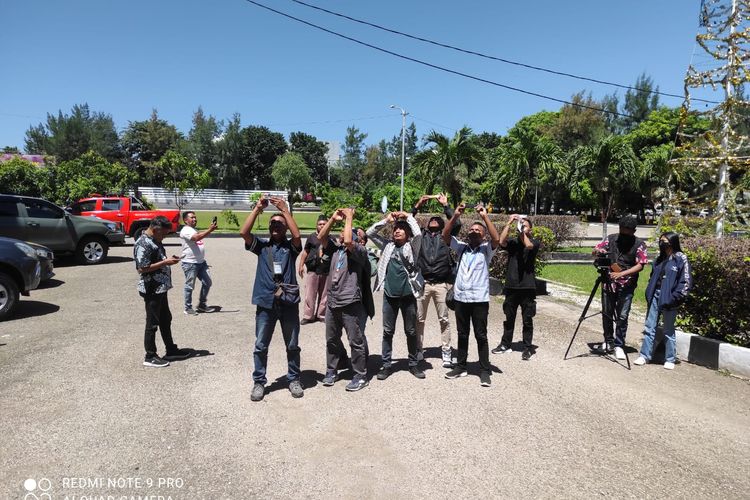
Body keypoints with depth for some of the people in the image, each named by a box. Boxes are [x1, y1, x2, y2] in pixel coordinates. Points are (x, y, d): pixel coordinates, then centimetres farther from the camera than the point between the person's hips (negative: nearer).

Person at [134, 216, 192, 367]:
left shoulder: (155, 241, 11)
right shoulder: (143, 244, -19)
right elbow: (142, 269, -24)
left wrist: (169, 259, 5)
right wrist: (165, 262, -22)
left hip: (161, 288, 10)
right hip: (152, 290, -10)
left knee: (165, 320, 18)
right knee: (152, 323, 0)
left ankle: (171, 350, 30)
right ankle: (150, 357, 12)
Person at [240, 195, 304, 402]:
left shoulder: (290, 247, 5)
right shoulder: (261, 245, 8)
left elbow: (297, 235, -17)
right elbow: (244, 232, -8)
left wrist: (285, 210, -14)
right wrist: (257, 209, -10)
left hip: (288, 302, -1)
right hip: (266, 302, 1)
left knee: (292, 345, 11)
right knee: (260, 346, 8)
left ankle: (294, 379, 26)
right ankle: (259, 382, 23)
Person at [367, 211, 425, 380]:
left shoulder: (411, 246, 1)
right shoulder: (388, 245, 9)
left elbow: (418, 234, -19)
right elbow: (370, 233, 6)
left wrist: (408, 216, -7)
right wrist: (386, 219, 1)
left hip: (408, 295, -2)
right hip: (389, 295, 2)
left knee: (411, 332, 10)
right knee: (387, 331, 7)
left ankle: (413, 363, 24)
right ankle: (386, 365, 18)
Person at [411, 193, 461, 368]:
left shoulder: (445, 236, 10)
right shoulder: (421, 235, 13)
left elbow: (457, 224, -5)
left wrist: (445, 205, -1)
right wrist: (418, 205, 2)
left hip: (442, 284, -1)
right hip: (422, 282, 1)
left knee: (444, 319, 5)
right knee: (419, 319, 7)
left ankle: (446, 351, 15)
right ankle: (419, 350, 19)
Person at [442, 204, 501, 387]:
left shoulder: (486, 249, 1)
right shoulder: (461, 247, 9)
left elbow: (497, 239, -19)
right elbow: (445, 235, -3)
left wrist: (485, 217, -19)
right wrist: (455, 215, -12)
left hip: (479, 299, -3)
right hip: (460, 298, 3)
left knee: (481, 336, 4)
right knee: (462, 334, 14)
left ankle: (485, 371, 14)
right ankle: (460, 367, 25)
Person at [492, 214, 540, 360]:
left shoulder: (534, 242, 2)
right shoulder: (512, 243, 8)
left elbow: (528, 245, -21)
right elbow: (501, 241, -13)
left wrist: (521, 229, -15)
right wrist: (509, 223, -13)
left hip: (527, 287, -3)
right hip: (511, 286, 3)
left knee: (527, 320, 4)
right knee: (509, 318, 13)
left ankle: (528, 348, 13)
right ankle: (505, 344, 24)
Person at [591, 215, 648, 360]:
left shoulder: (639, 244, -4)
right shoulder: (611, 239, 4)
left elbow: (640, 265, -11)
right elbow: (594, 251, 6)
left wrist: (621, 274, -23)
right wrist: (598, 250, -18)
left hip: (626, 286, -3)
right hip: (608, 283, 3)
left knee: (622, 317, -2)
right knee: (607, 314, 9)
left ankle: (619, 346, 11)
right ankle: (608, 342, 24)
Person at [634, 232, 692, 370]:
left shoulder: (681, 259, -7)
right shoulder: (660, 258, 12)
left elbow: (686, 282, -12)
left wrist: (674, 298, -17)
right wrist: (649, 293, 10)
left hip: (668, 298, -6)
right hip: (655, 295, 6)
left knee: (668, 331, 5)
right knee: (649, 327, 6)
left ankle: (670, 360, 17)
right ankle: (644, 356, 13)